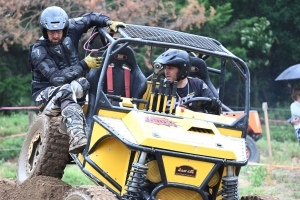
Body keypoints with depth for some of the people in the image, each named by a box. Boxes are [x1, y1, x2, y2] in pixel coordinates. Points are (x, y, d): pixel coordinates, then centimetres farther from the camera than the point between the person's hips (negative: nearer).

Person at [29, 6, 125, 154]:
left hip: (71, 86, 5)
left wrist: (109, 23, -4)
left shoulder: (70, 32, -1)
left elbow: (90, 18, 14)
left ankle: (67, 124, -40)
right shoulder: (38, 51, -16)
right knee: (66, 92, -40)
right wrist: (84, 65, -27)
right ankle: (77, 137, -59)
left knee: (81, 83, -31)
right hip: (46, 92, -5)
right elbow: (57, 78, -25)